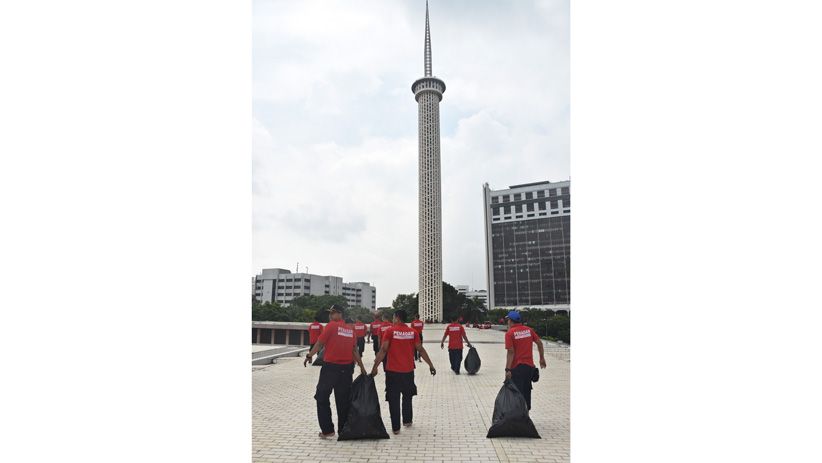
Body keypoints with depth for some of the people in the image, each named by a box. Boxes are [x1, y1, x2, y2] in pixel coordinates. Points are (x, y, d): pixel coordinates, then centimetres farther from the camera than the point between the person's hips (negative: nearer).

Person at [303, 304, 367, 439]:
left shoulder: (331, 326, -8)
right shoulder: (350, 329, 7)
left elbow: (320, 343, -10)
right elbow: (355, 350, 9)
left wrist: (309, 356, 1)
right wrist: (362, 367, 14)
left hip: (331, 367, -5)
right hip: (347, 368, 5)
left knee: (322, 398, 8)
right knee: (344, 400, 13)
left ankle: (327, 430, 7)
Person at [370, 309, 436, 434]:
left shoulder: (390, 330, -8)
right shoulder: (413, 332, 0)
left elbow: (383, 350, -13)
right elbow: (420, 349, 1)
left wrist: (375, 366, -8)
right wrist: (430, 365, 8)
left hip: (392, 370, -3)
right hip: (408, 370, 3)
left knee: (393, 399, 6)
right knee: (407, 396, 22)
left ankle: (395, 427, 7)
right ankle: (407, 420, 33)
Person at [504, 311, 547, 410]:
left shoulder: (510, 333, -11)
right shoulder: (529, 330, 5)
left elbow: (511, 352, -16)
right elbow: (539, 343, 5)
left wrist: (507, 369, -16)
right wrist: (542, 359, 16)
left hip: (517, 367, -5)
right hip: (530, 366, 6)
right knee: (526, 392, 18)